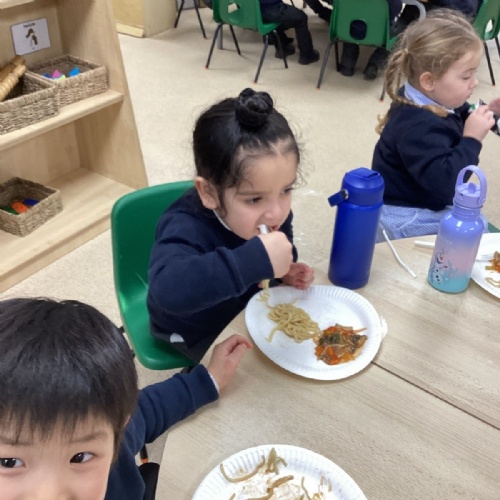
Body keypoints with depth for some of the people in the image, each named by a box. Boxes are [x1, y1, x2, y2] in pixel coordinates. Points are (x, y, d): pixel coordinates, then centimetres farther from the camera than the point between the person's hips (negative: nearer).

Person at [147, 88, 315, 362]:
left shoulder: (270, 211, -18)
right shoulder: (186, 229, -39)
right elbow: (167, 290, -60)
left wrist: (286, 270, -16)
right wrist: (255, 260, -63)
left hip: (245, 303, 6)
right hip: (197, 330, -5)